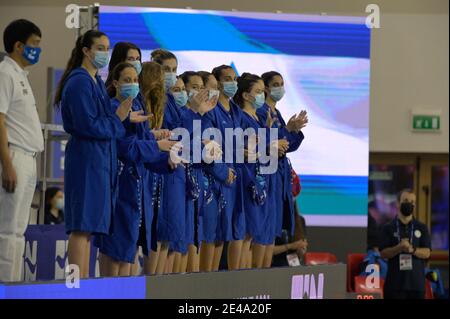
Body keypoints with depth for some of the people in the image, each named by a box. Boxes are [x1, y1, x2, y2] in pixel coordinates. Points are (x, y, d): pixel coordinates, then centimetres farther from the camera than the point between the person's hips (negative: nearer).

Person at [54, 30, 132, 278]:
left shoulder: (96, 82, 17)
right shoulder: (79, 82, -12)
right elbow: (87, 125, -19)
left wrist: (122, 116, 2)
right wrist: (117, 120, -7)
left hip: (100, 160, 10)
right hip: (86, 158, -10)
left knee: (88, 226, 9)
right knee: (83, 225, -10)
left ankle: (83, 279, 11)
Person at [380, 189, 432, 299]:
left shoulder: (422, 228, 10)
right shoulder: (388, 228, 6)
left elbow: (427, 253, 1)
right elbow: (383, 253, -3)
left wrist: (412, 249, -18)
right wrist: (399, 248, -21)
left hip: (417, 283, 2)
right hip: (395, 283, -2)